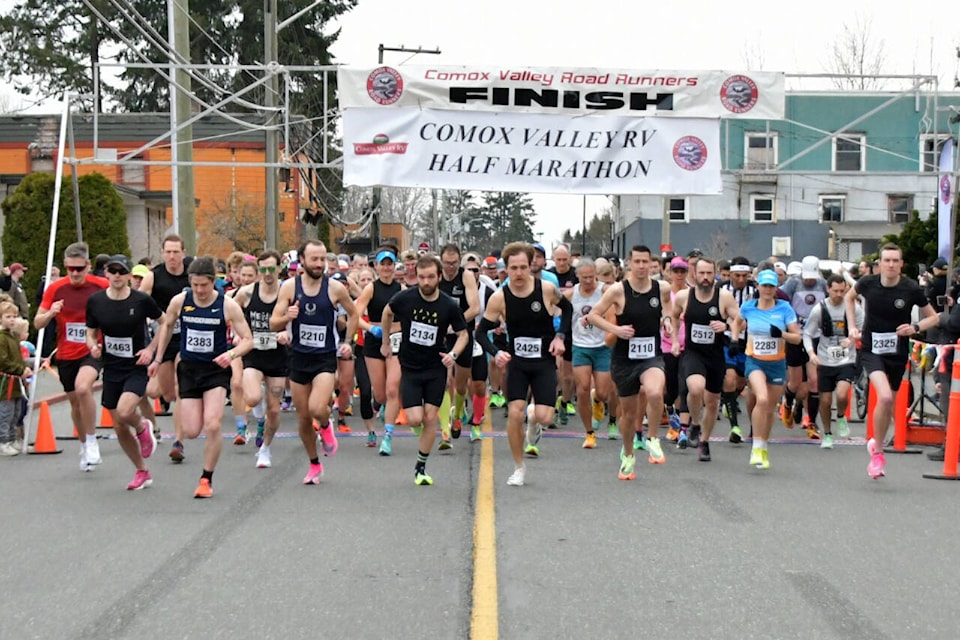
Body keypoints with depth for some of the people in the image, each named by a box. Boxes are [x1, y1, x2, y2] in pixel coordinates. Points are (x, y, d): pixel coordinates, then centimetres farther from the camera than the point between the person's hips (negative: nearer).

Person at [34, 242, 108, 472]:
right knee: (75, 402, 14)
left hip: (93, 351, -3)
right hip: (66, 355, 3)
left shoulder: (102, 286, -9)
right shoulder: (55, 289, -4)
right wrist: (50, 313, -22)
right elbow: (38, 323, 0)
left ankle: (92, 441, -12)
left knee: (83, 388, -30)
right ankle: (84, 447, 37)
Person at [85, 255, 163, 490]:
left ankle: (142, 427, 9)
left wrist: (151, 349, -6)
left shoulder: (142, 300, -11)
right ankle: (142, 472, 28)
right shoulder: (95, 301, -3)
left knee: (124, 412, -27)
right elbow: (91, 333, 8)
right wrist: (93, 347, -14)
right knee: (119, 428, 8)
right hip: (111, 368, 4)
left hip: (137, 367, -4)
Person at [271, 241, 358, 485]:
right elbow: (274, 324, -4)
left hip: (325, 358, -2)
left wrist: (348, 341, 7)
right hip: (299, 357, 2)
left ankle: (326, 426, 13)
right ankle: (314, 465, 29)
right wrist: (287, 317, -24)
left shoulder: (336, 288, -6)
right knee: (303, 417, 9)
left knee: (317, 408, -24)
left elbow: (353, 314, 13)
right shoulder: (289, 287, -4)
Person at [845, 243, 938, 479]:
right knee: (885, 397, -24)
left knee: (888, 405, 11)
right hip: (871, 350, -2)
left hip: (898, 353, 2)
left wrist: (915, 328, -16)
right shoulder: (867, 283, -9)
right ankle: (878, 451, -7)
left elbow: (933, 317, 2)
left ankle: (876, 444, 37)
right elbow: (849, 297, 15)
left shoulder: (911, 289, -11)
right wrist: (852, 326, 7)